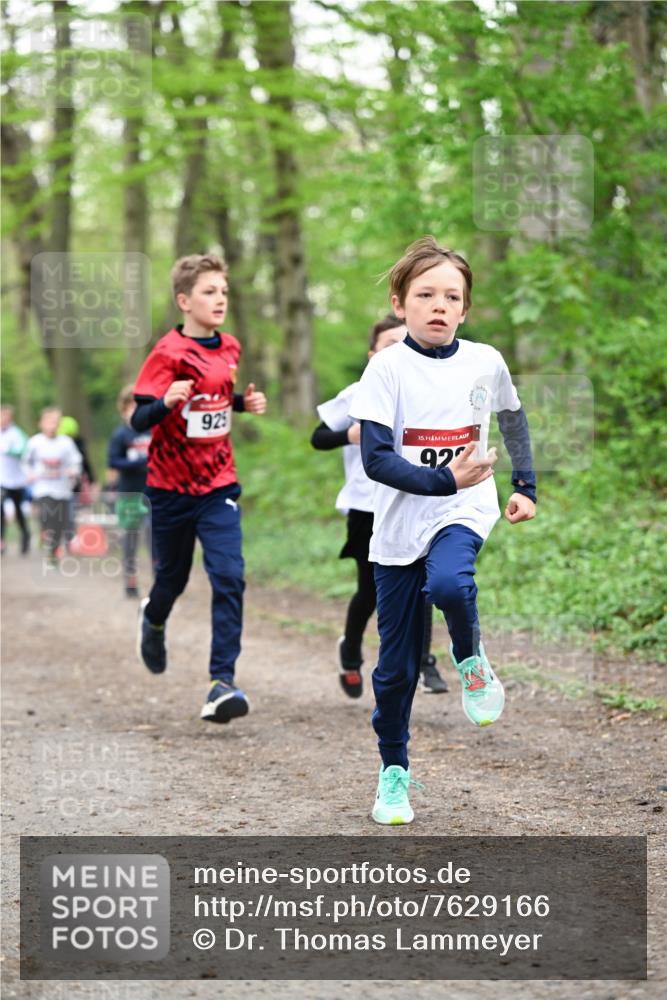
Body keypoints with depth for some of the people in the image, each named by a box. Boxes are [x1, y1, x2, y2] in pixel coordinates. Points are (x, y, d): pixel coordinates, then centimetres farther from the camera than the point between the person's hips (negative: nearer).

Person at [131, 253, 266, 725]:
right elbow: (139, 420, -19)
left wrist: (246, 403, 4)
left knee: (229, 576, -14)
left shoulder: (230, 349, 4)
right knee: (173, 575, 15)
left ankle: (223, 682, -15)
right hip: (172, 485, -3)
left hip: (219, 484, 3)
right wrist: (166, 402, -38)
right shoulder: (169, 353, -14)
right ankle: (154, 618, 52)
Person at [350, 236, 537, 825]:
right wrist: (444, 479, -24)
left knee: (448, 583, -35)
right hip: (400, 523, 0)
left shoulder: (485, 362, 0)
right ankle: (394, 772, 24)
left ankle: (471, 660, -4)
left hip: (464, 512, 0)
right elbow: (376, 459, -15)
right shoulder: (389, 367, -9)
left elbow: (514, 420, 21)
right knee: (397, 666, 5)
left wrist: (526, 486, 15)